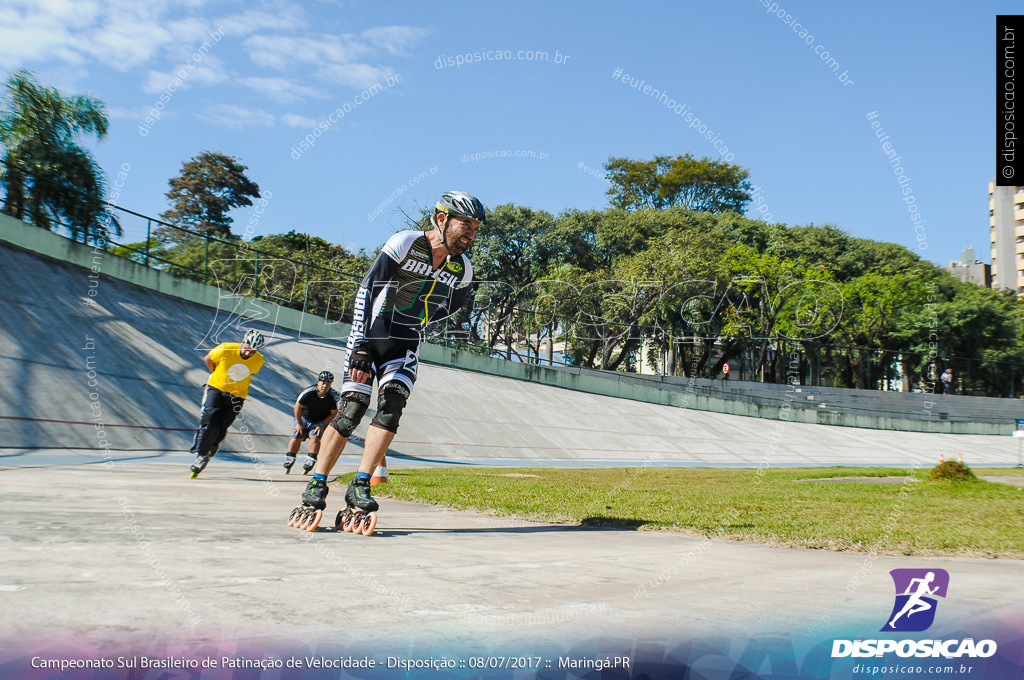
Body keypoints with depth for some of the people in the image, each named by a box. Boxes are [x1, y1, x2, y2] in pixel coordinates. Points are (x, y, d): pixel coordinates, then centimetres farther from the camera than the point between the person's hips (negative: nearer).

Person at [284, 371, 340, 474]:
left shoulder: (333, 397, -23)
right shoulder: (308, 392, -29)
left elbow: (334, 413, -7)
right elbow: (297, 407, -14)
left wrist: (322, 425, -12)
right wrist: (299, 424, -5)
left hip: (321, 420, 0)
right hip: (303, 418, 0)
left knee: (314, 437, -18)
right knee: (297, 437, -6)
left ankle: (309, 462, -12)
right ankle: (289, 461, 12)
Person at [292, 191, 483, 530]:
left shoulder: (462, 270, 1)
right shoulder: (405, 243, -14)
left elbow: (451, 305, 22)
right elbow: (367, 290, -18)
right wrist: (360, 346, -24)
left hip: (405, 347, 4)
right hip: (368, 338, -4)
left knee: (390, 408, -15)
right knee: (351, 410, -9)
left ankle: (359, 486, -9)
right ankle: (316, 485, 3)